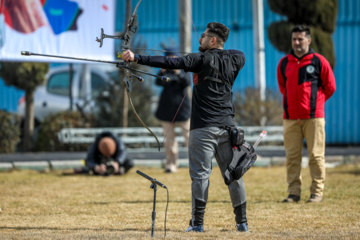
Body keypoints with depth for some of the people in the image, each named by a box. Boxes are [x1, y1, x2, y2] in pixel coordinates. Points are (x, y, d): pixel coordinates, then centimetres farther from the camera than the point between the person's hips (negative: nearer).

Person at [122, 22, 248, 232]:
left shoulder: (202, 60, -8)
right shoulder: (235, 60, 7)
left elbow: (171, 63, -16)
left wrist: (137, 58, -19)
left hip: (204, 128, -5)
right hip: (227, 127, 5)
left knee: (200, 175, -4)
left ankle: (198, 223, -6)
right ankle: (242, 222, 10)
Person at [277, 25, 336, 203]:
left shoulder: (319, 61, 0)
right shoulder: (284, 63, 10)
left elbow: (330, 87, 7)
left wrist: (315, 102, 10)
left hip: (313, 117, -3)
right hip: (290, 118, 3)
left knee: (316, 155, -2)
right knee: (292, 156, 2)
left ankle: (317, 192, 2)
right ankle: (294, 192, 7)